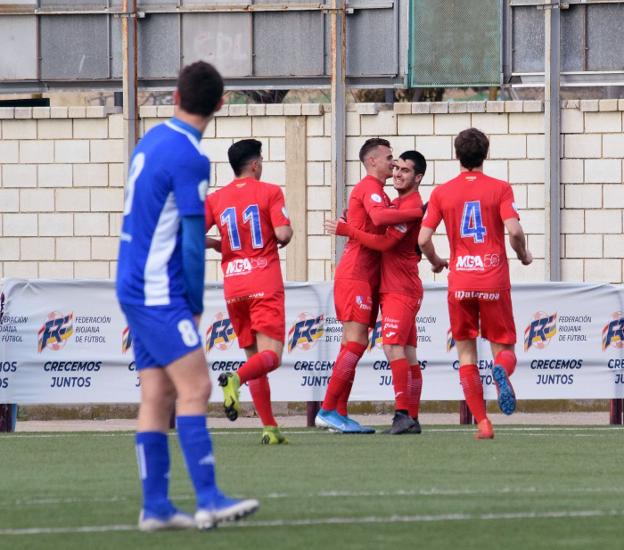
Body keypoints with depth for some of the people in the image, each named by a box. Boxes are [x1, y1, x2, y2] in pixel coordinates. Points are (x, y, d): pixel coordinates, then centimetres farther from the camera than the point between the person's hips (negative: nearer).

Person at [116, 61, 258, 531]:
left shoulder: (151, 142, 12)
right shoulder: (189, 158, -15)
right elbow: (193, 241, -14)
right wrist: (195, 306, -3)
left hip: (134, 287, 9)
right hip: (160, 294, -9)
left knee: (158, 396, 8)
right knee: (194, 389, -12)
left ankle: (155, 507, 7)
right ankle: (208, 500, -18)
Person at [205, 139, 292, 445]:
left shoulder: (215, 199, 7)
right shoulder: (269, 192, -2)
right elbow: (283, 234, -13)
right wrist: (288, 231, 10)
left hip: (233, 287, 4)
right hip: (265, 285, -4)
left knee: (254, 356, 11)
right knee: (270, 355, -8)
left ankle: (270, 428, 3)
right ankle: (236, 379, -40)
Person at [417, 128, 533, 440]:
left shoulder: (442, 193, 5)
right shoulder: (500, 189, 0)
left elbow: (423, 239, -2)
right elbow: (514, 230, -13)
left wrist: (436, 262, 19)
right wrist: (523, 256, 7)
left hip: (460, 282, 1)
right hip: (494, 281, -1)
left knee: (466, 354, 10)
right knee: (505, 350, 8)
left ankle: (482, 423, -1)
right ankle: (501, 373, -30)